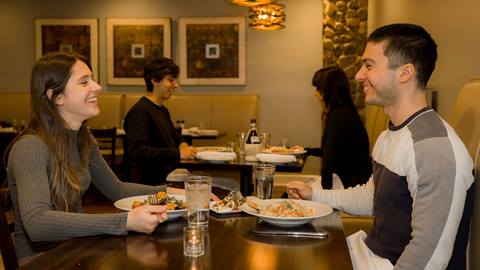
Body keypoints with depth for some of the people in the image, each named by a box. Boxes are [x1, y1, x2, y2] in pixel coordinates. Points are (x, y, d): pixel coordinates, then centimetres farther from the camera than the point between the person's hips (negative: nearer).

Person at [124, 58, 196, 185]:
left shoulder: (163, 110, 19)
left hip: (169, 178, 10)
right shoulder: (140, 111, -13)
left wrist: (183, 144, 10)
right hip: (152, 183, -9)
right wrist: (178, 153, -25)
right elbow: (136, 152, -24)